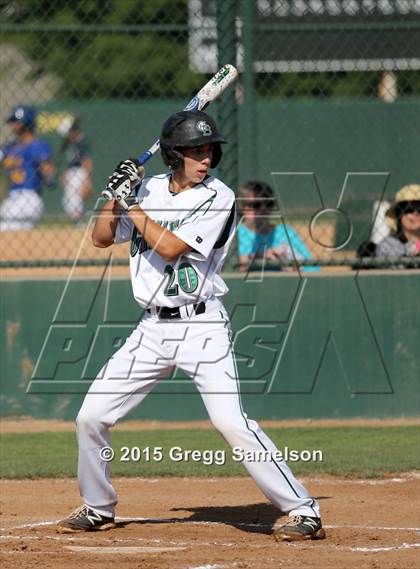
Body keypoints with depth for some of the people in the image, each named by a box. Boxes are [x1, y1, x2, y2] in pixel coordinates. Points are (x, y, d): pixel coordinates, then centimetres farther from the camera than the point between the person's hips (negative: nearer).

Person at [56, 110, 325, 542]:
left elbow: (170, 247, -18)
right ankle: (98, 509, 27)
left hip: (201, 326, -6)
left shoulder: (218, 198, -9)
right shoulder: (149, 190, 8)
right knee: (91, 416, 6)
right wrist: (116, 194, -6)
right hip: (153, 328, 6)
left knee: (230, 421, -20)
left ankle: (302, 510, -15)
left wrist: (132, 204, -14)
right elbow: (101, 238, 9)